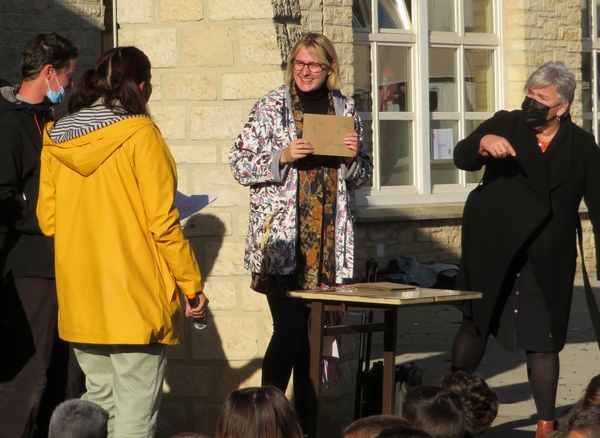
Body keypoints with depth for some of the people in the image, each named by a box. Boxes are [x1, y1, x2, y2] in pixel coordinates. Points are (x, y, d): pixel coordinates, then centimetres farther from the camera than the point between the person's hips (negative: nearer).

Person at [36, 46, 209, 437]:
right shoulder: (140, 135, -10)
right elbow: (163, 224, -12)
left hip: (80, 298, 6)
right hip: (135, 297, -6)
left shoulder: (55, 140, 5)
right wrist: (193, 286, -3)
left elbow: (48, 220, 10)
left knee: (99, 402, 17)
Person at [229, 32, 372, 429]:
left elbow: (361, 177, 18)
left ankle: (306, 421, 14)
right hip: (281, 235, -4)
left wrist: (355, 155, -4)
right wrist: (284, 156, -16)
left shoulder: (345, 109, 11)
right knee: (289, 328, -10)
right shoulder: (271, 107, 1)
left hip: (329, 239, 4)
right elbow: (240, 164, -2)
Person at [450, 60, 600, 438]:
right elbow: (461, 158, -10)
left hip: (548, 262, 0)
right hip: (493, 253, 0)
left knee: (543, 342, 1)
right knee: (475, 326, 8)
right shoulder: (505, 126, 2)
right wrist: (483, 144, -33)